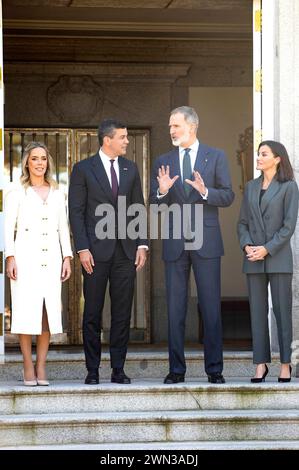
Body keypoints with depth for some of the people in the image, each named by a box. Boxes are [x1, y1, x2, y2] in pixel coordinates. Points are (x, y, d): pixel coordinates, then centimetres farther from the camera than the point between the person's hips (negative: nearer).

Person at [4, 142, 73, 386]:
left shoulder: (57, 194, 16)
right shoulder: (16, 192, 5)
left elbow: (63, 228, 15)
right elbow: (8, 226, 0)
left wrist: (67, 257, 6)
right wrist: (10, 257, -10)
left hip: (51, 257, 3)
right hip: (26, 256, -3)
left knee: (49, 310, -2)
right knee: (26, 310, -7)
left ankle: (41, 367, 2)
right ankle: (28, 368, -2)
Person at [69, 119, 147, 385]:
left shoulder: (131, 169, 12)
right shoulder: (83, 169, 0)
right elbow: (76, 211, -3)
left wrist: (142, 245, 3)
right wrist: (82, 249, -11)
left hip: (126, 250, 3)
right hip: (96, 250, -3)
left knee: (123, 313, 3)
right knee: (93, 313, 1)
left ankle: (118, 369, 9)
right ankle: (92, 370, 8)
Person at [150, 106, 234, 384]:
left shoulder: (216, 157, 5)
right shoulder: (163, 162, 10)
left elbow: (228, 196, 1)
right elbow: (154, 205, 8)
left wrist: (205, 191, -18)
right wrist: (162, 191, -14)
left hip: (206, 241, -2)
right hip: (174, 243, 2)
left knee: (211, 307, -1)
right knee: (175, 308, 3)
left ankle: (214, 369, 4)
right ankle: (176, 369, 8)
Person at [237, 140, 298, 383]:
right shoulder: (251, 187, 13)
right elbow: (243, 223, 12)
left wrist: (267, 249, -14)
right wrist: (246, 246, -6)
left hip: (278, 257, -4)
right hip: (253, 260, 4)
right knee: (258, 311, 3)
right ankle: (261, 364, 5)